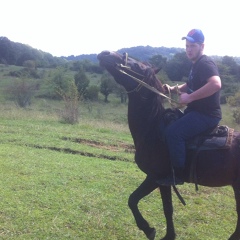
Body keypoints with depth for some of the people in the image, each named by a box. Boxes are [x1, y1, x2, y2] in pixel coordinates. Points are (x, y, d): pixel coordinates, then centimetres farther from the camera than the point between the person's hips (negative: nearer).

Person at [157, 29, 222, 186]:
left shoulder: (205, 63, -16)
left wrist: (190, 97, -29)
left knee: (173, 132, -27)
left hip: (207, 115, -11)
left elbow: (216, 84, -35)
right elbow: (191, 86, 30)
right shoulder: (197, 65, 15)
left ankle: (178, 174, -16)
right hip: (198, 111, 11)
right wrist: (174, 89, 10)